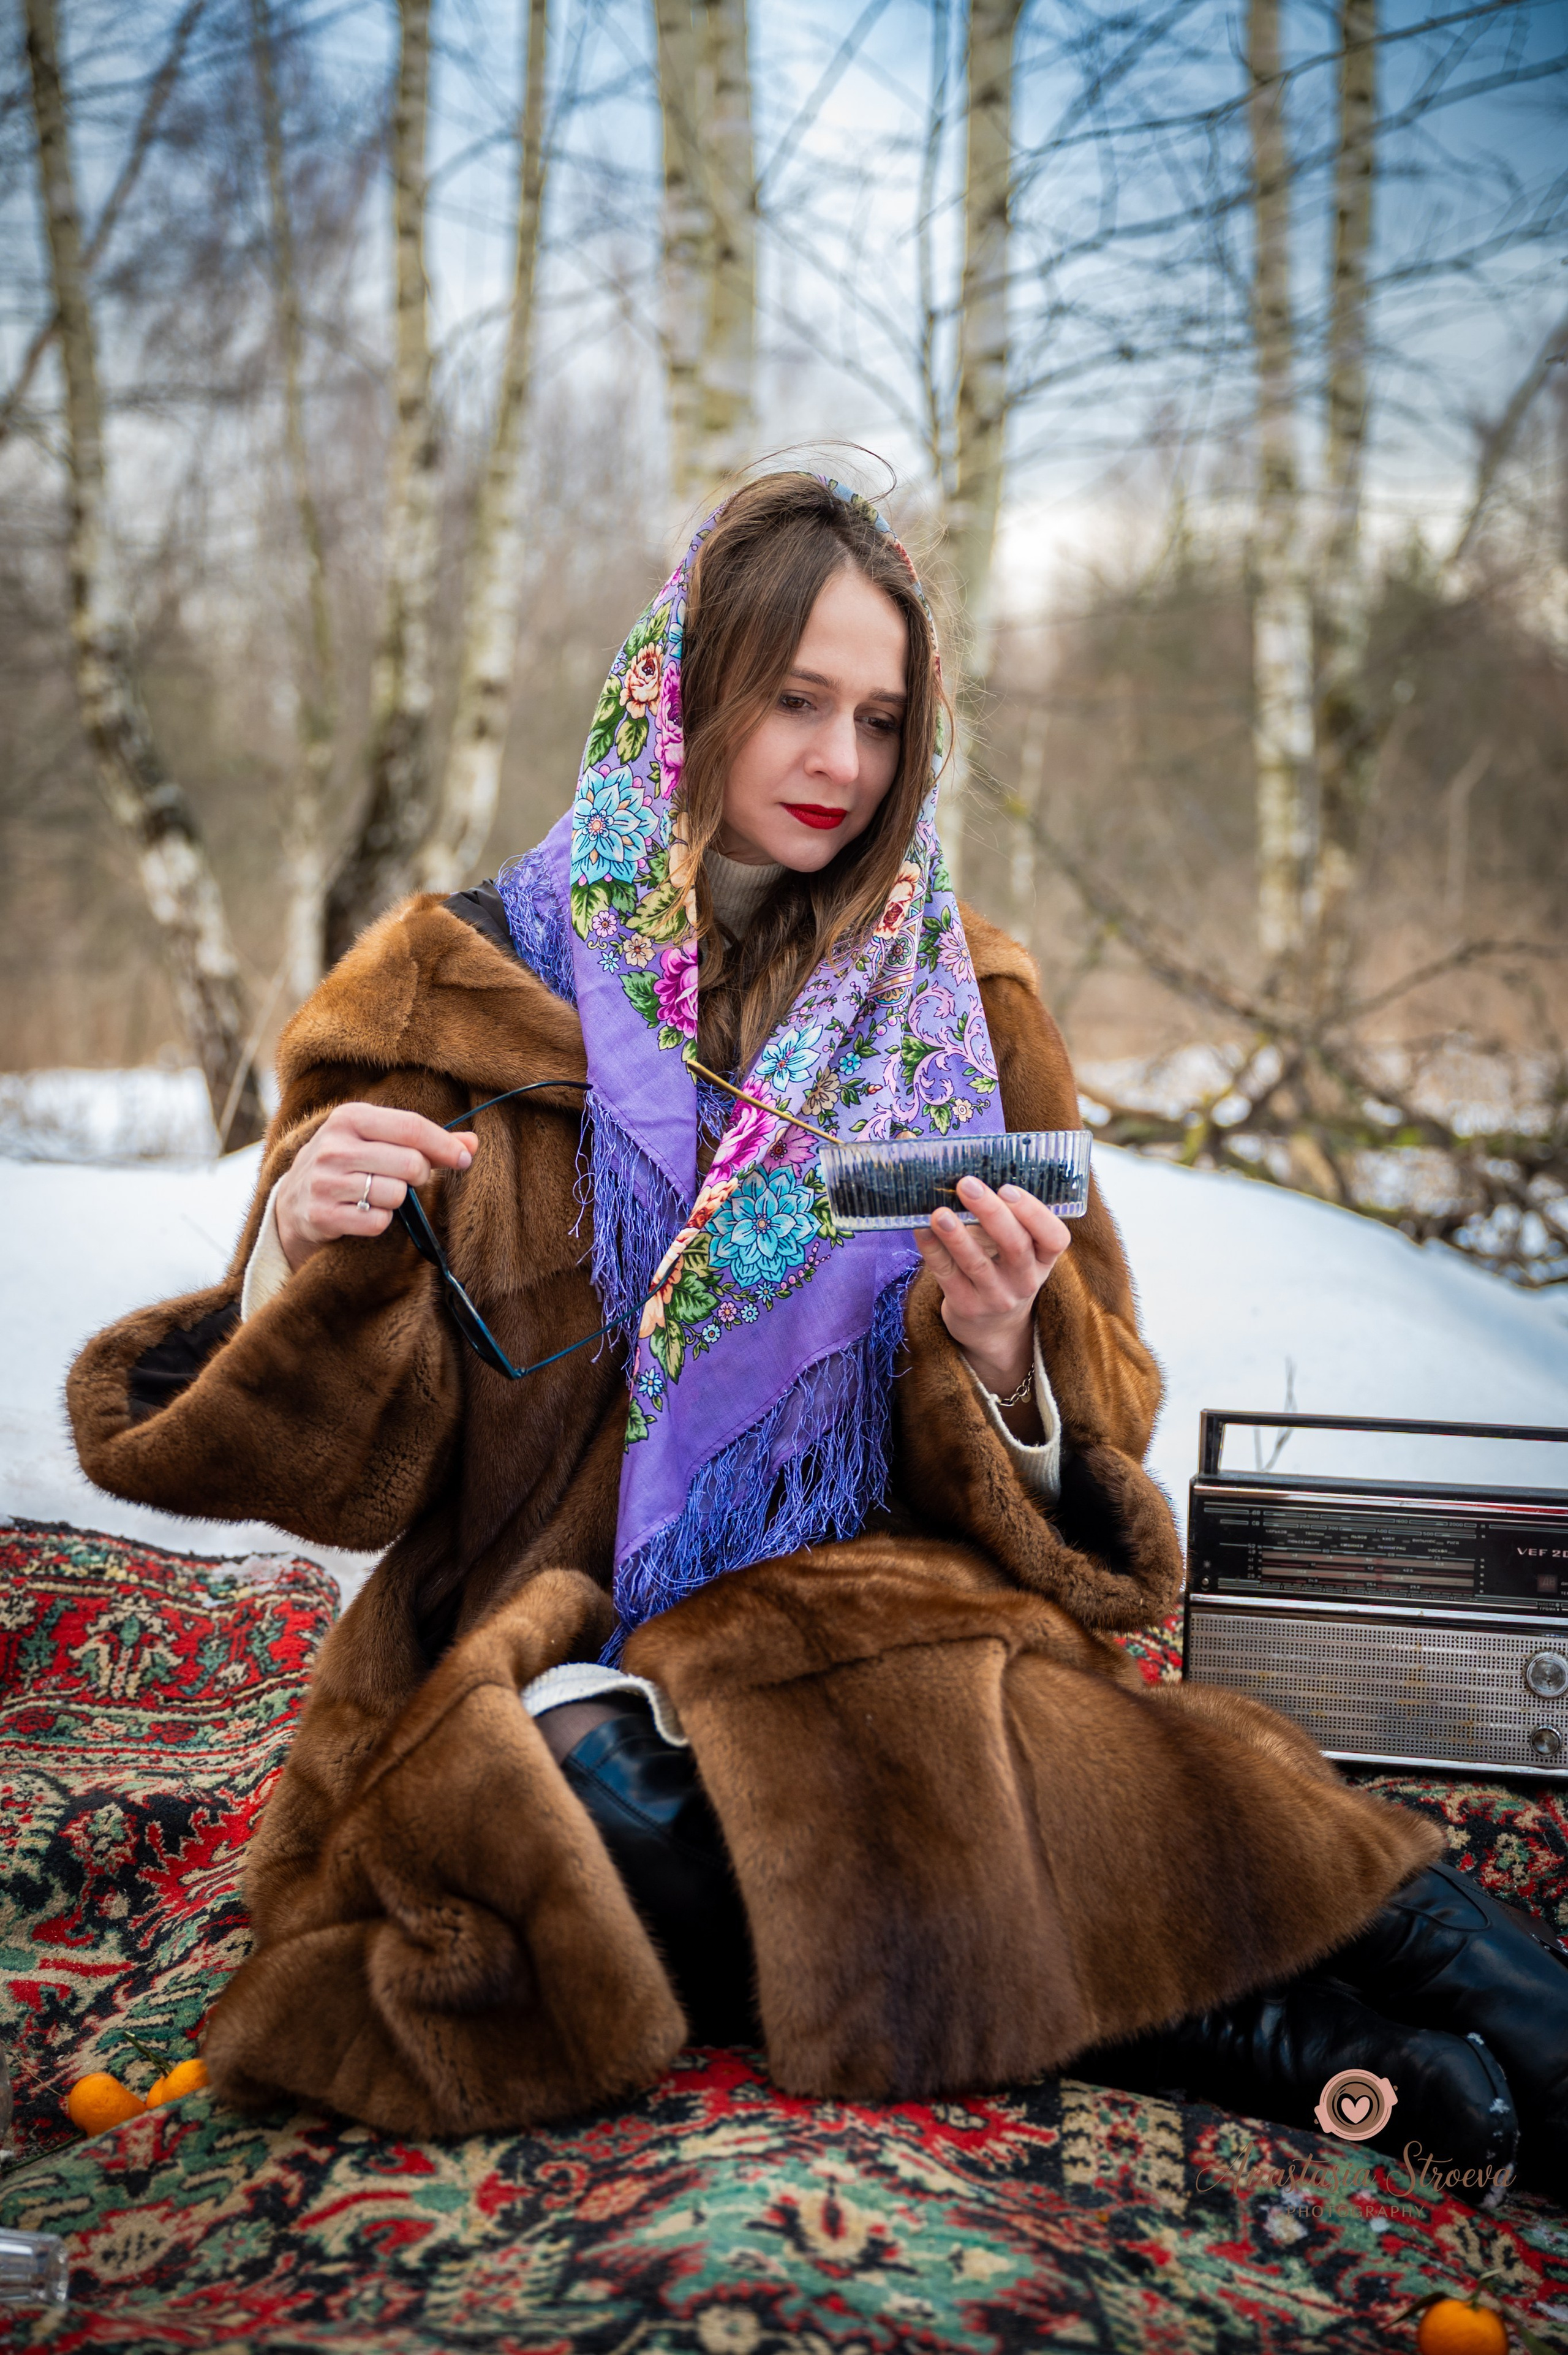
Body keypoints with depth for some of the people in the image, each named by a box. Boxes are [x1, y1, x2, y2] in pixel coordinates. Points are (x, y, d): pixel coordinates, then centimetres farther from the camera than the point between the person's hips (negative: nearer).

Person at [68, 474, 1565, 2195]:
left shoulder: (958, 1009, 10)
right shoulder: (471, 989, 4)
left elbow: (1078, 1470, 6)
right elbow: (340, 1454, 1)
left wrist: (999, 1350, -17)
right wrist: (307, 1251, -21)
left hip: (887, 1620, 1)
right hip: (554, 1666, 0)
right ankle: (1285, 2044, -22)